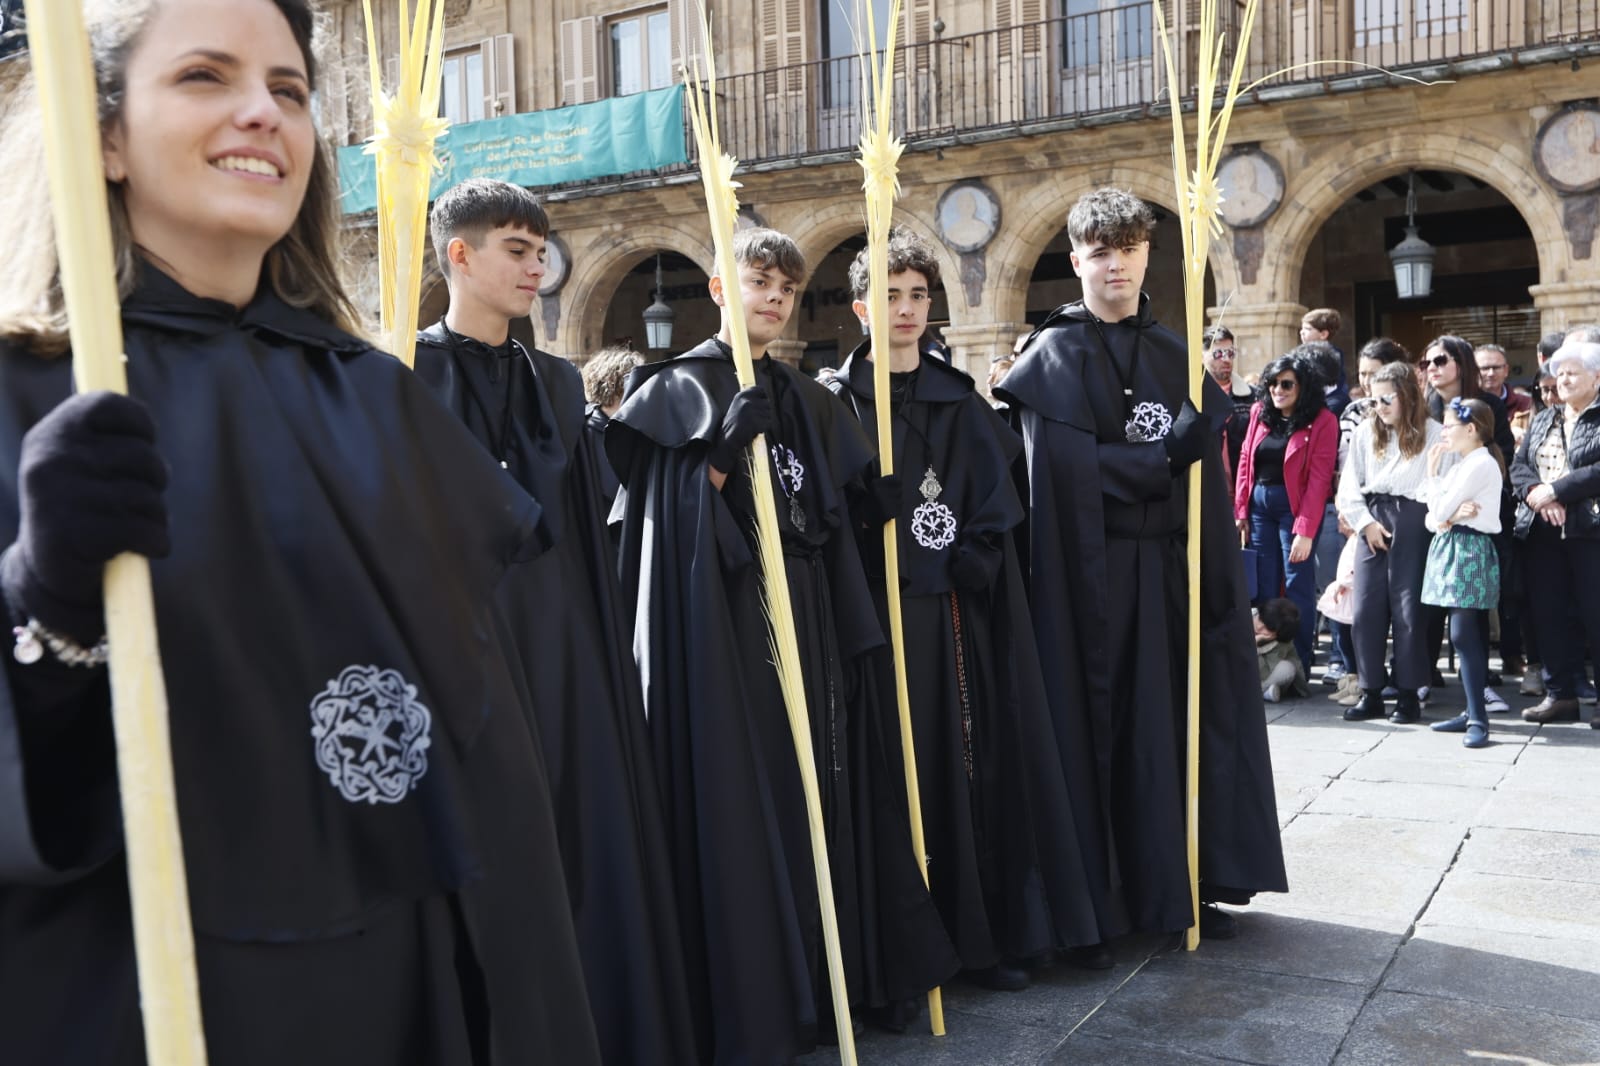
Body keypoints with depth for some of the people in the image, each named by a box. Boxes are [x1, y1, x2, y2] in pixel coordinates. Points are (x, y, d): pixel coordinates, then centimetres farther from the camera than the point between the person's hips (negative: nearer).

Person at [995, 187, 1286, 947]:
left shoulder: (1174, 355, 13)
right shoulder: (1052, 357, -2)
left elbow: (1202, 474, 7)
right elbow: (1071, 472, -15)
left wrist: (1214, 579, 0)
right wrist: (1165, 456, -13)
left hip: (1169, 571, 5)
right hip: (1090, 576, -5)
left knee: (1178, 724, 8)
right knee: (1100, 728, 0)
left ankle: (1180, 887, 20)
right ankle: (1098, 901, 11)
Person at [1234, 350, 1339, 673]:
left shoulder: (1322, 421, -8)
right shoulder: (1260, 413, 9)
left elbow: (1318, 479, -13)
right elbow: (1245, 461, 9)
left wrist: (1305, 530, -19)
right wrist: (1241, 509, 2)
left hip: (1295, 506, -5)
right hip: (1259, 504, 5)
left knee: (1297, 587, -3)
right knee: (1263, 586, 9)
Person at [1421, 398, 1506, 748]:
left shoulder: (1480, 464, -14)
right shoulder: (1463, 464, 17)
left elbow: (1439, 511, -16)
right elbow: (1433, 517, 11)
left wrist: (1432, 473, -5)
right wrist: (1448, 517, -10)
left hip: (1469, 550, -10)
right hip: (1454, 548, 10)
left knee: (1464, 634, -13)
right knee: (1471, 634, 11)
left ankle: (1478, 719, -13)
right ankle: (1472, 712, 15)